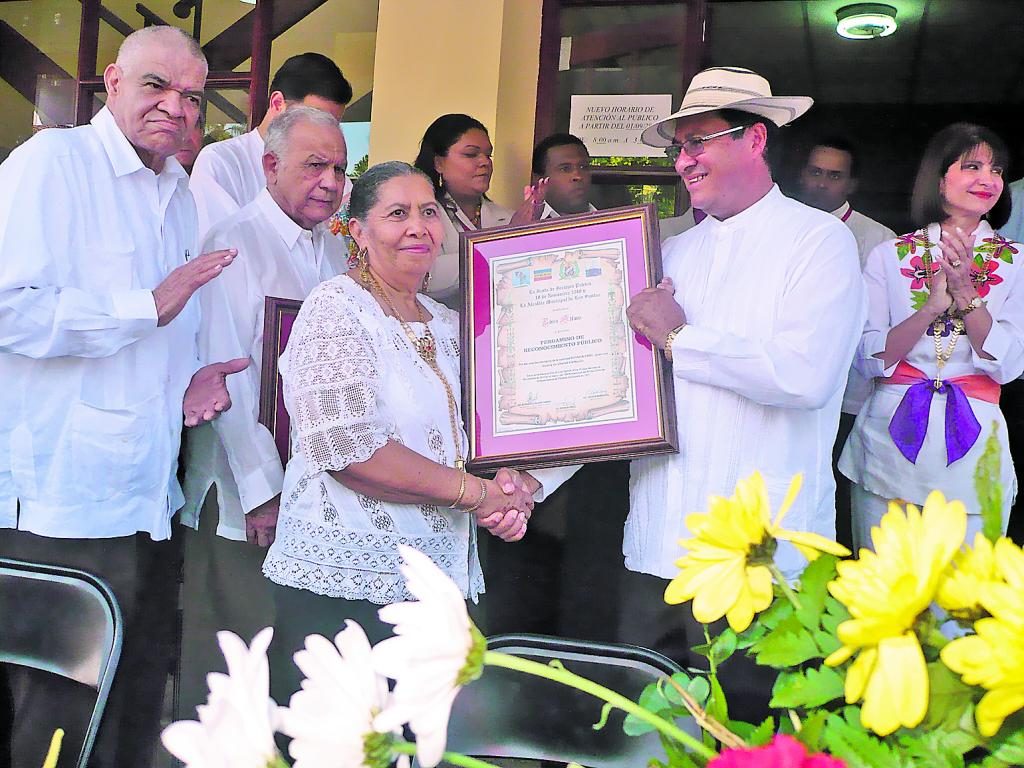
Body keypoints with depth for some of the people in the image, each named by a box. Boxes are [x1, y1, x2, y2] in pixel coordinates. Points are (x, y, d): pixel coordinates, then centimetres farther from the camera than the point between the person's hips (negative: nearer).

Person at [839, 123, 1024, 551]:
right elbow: (868, 360, -3)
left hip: (972, 446, 1)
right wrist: (933, 305, -16)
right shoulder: (890, 256, 4)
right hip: (889, 441, 0)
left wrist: (964, 289, -15)